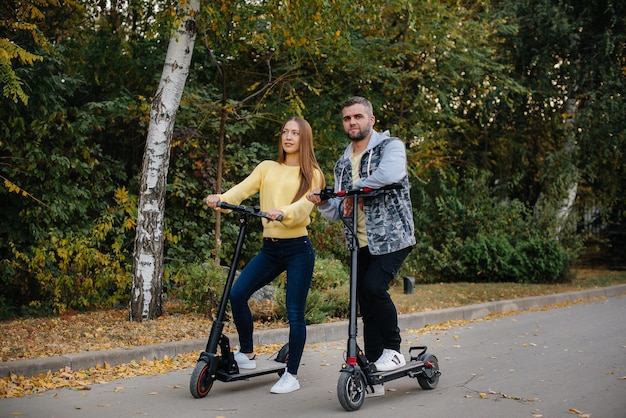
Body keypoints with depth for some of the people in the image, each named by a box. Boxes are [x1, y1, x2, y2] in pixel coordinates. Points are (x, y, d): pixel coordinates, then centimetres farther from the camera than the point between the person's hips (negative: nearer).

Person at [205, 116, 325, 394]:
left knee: (294, 312, -3)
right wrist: (220, 199, -25)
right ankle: (247, 355, 8)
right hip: (269, 248, 4)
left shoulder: (311, 174, 3)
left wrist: (282, 213, -36)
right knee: (237, 293, -11)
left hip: (298, 248, -3)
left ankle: (291, 376, 11)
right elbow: (243, 189, -4)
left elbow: (304, 206, -14)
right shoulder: (267, 168, 12)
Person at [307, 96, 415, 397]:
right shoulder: (342, 164, 15)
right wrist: (322, 204, -7)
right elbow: (339, 211, 15)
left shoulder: (390, 146, -5)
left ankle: (393, 349, -1)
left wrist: (356, 189, -16)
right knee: (366, 303, 5)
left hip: (392, 237, -6)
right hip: (361, 243, 6)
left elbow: (390, 173, -29)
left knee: (373, 287, -23)